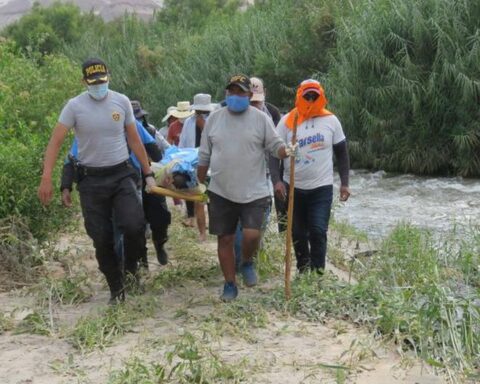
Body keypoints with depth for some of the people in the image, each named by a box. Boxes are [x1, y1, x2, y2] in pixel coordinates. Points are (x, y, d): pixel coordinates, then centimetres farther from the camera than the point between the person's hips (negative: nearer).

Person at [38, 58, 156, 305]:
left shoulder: (121, 101, 1)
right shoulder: (75, 106, -5)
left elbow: (134, 140, 9)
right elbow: (55, 141, -8)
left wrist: (148, 173, 8)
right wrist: (46, 178, -19)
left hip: (121, 175, 1)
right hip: (91, 180, 0)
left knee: (134, 225, -20)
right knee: (102, 239, 3)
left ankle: (131, 268, 10)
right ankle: (116, 289, 20)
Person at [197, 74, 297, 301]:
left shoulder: (260, 118, -3)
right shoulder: (214, 119, 4)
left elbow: (275, 146, -3)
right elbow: (204, 156, 10)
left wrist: (287, 151, -26)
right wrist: (199, 185, 12)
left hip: (254, 192, -2)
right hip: (221, 193, 2)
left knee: (251, 235, -15)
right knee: (225, 239, 8)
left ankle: (247, 263, 19)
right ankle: (230, 284, 24)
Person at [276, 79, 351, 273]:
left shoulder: (331, 120, 0)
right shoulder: (287, 121, -3)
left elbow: (342, 153, 6)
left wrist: (344, 183, 2)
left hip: (322, 187, -1)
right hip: (293, 187, 1)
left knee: (318, 232, -11)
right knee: (298, 234, 10)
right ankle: (303, 271, 28)